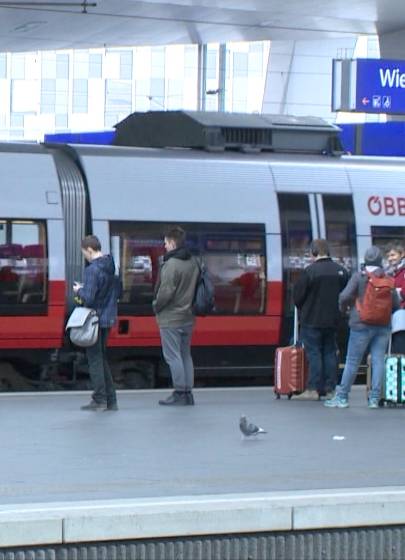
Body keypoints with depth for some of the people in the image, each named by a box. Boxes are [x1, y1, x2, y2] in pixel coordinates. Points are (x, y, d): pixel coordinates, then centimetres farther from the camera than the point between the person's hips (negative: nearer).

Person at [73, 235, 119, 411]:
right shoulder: (110, 267, 8)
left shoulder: (92, 270, -19)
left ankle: (99, 400, 1)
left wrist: (79, 291, -2)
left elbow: (88, 299, -23)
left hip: (95, 319, -8)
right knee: (102, 358, 17)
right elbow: (116, 293, 16)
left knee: (94, 359, 0)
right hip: (108, 319, 8)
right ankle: (110, 400, 17)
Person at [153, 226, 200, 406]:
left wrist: (156, 305, -4)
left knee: (173, 356, -3)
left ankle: (179, 394, -4)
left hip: (170, 319, -8)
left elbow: (165, 292, -21)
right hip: (187, 317, 8)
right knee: (185, 355, 14)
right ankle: (187, 393, 16)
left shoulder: (171, 265, -19)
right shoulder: (193, 263, 8)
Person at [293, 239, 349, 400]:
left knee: (314, 353, -2)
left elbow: (298, 296, -9)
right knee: (330, 353, 11)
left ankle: (313, 389, -4)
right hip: (333, 320, 5)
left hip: (312, 320, -5)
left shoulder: (309, 271, -15)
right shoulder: (341, 271, 3)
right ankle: (330, 389, 11)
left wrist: (304, 310, 10)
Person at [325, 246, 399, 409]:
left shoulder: (358, 277, -8)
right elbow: (395, 303, 6)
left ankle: (342, 397, 5)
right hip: (383, 326, 3)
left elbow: (345, 296, -14)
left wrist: (343, 307, 8)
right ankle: (374, 398, 2)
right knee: (378, 361, 5)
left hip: (362, 324, -3)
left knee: (352, 362, 2)